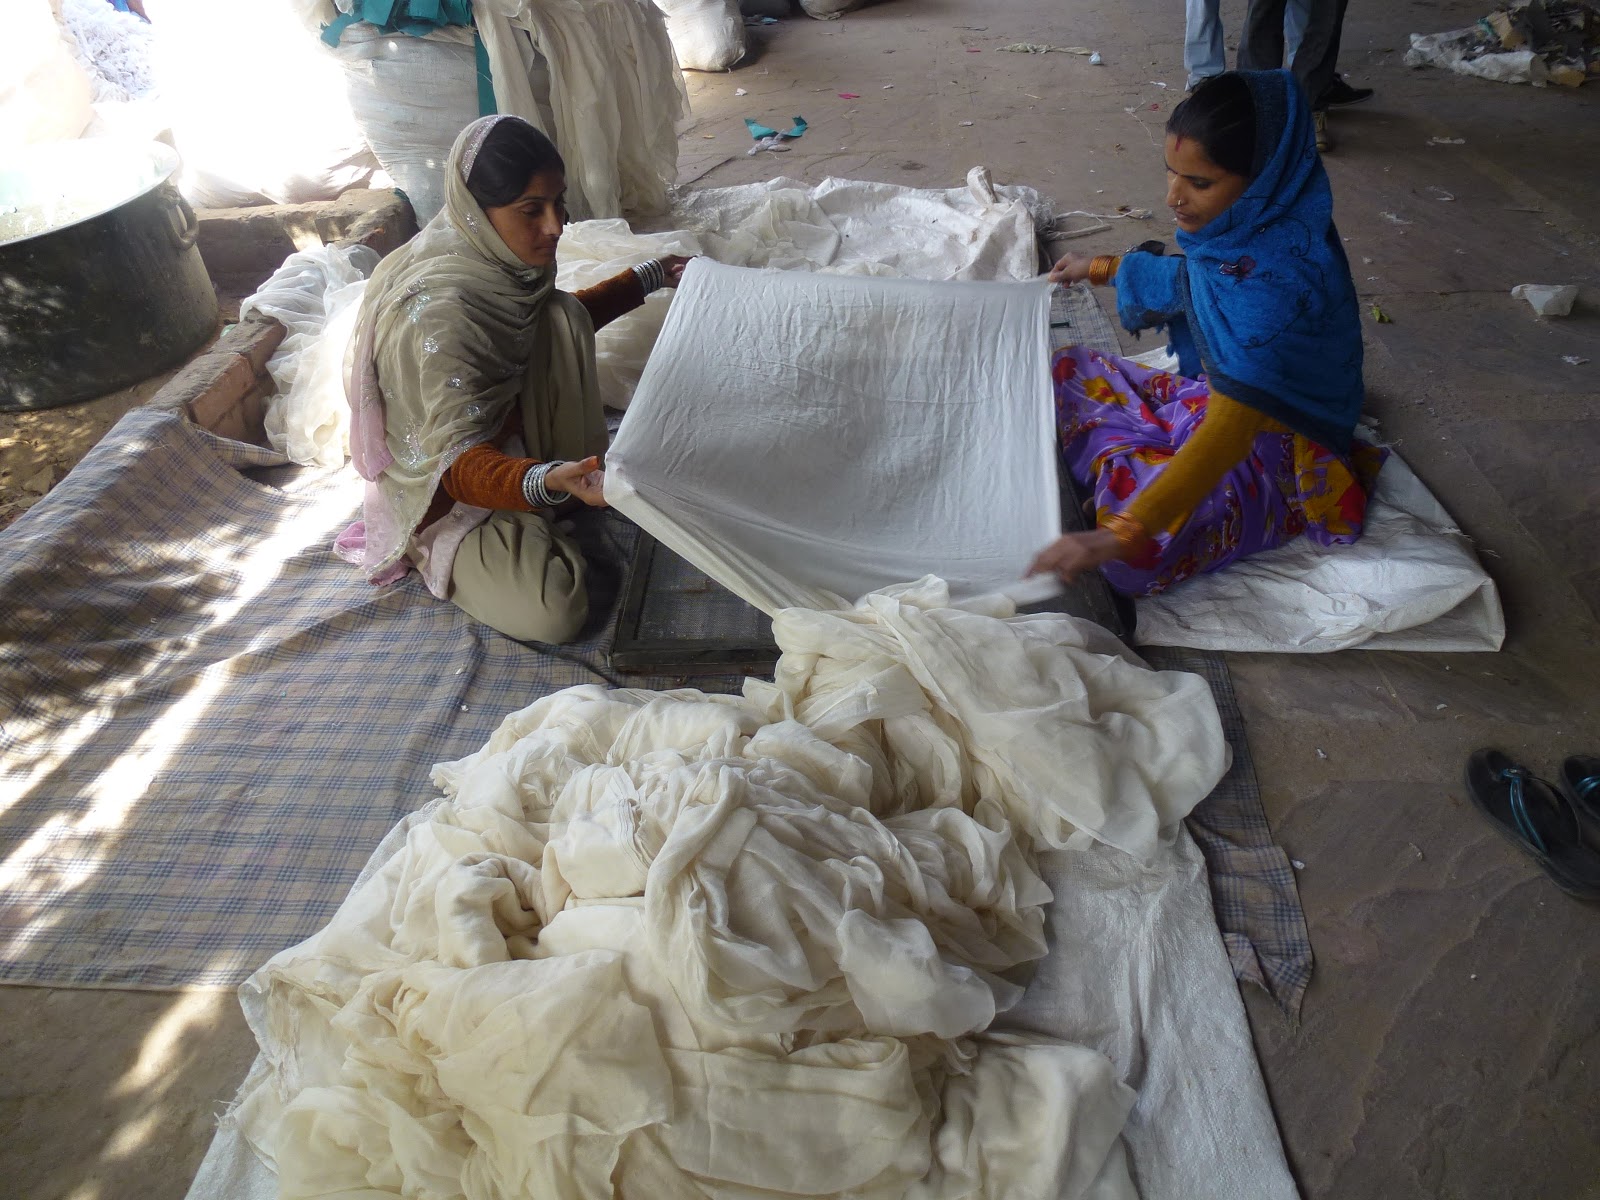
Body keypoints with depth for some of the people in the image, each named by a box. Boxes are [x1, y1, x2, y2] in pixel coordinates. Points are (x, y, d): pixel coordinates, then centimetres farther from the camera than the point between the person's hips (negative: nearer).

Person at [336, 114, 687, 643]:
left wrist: (650, 277, 14)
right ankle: (431, 550, 4)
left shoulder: (502, 258, -8)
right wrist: (548, 481, -55)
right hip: (444, 488, -7)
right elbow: (460, 464, -35)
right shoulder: (439, 310, -34)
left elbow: (566, 323, 15)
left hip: (505, 430, 7)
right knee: (553, 613, -24)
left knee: (561, 316, -12)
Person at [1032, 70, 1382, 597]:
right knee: (1067, 369, 9)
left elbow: (1227, 435, -41)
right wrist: (1101, 269, 30)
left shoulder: (1279, 279, -35)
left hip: (1270, 439, -8)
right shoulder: (1242, 224, -8)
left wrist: (1119, 537, -49)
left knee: (1140, 556, -30)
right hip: (1212, 391, 9)